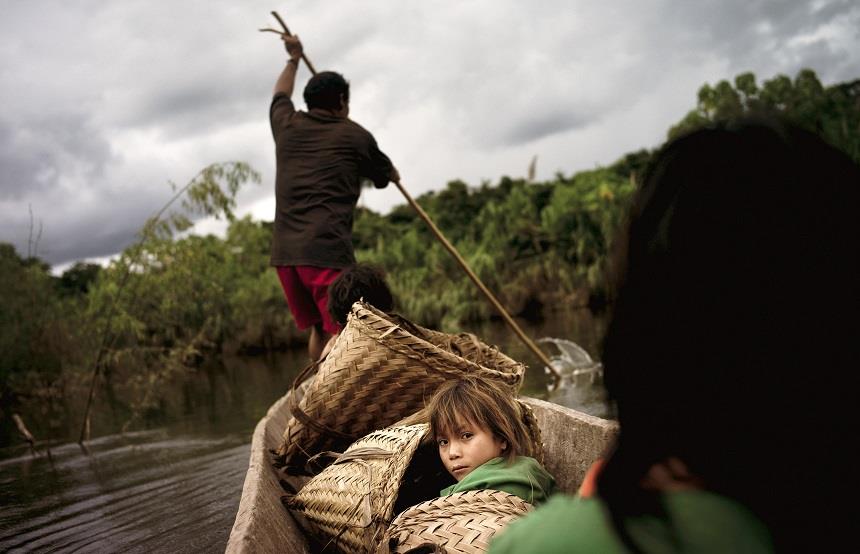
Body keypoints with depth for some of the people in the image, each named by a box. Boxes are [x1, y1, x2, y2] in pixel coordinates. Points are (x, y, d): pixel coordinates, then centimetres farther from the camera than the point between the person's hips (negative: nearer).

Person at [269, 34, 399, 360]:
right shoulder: (355, 136, 7)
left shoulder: (287, 125, 16)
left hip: (284, 252, 6)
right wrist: (392, 174, 49)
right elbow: (386, 175, 26)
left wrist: (294, 59, 57)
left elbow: (280, 94, 41)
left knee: (318, 328, 17)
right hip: (327, 250, -5)